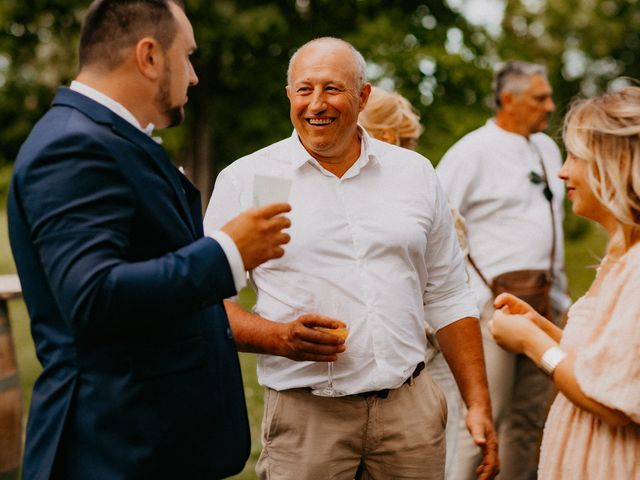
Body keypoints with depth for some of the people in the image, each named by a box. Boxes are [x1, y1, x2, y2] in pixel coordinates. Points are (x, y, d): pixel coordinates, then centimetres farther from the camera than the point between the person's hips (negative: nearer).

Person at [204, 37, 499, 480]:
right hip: (304, 415, -2)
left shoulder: (415, 173, 9)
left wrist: (479, 405, 6)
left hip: (412, 408, 3)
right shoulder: (245, 180, 0)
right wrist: (280, 337, -19)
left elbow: (447, 299, 11)